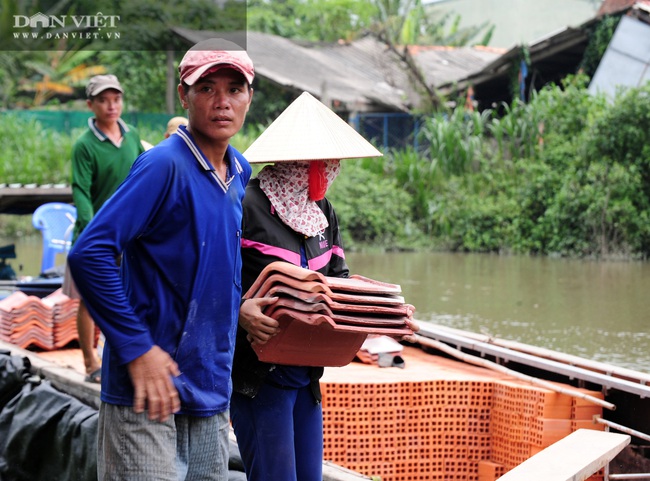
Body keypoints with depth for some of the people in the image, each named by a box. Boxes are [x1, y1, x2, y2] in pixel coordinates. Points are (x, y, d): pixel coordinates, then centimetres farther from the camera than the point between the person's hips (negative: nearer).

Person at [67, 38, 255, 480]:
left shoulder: (241, 172, 10)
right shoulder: (165, 166, -14)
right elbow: (89, 254, -21)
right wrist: (138, 348, -20)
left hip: (212, 391, 8)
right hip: (150, 394, -8)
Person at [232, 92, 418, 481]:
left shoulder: (323, 212, 12)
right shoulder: (247, 206, -13)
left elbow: (339, 277, 15)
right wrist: (240, 310, -34)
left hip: (307, 372, 8)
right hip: (258, 372, -8)